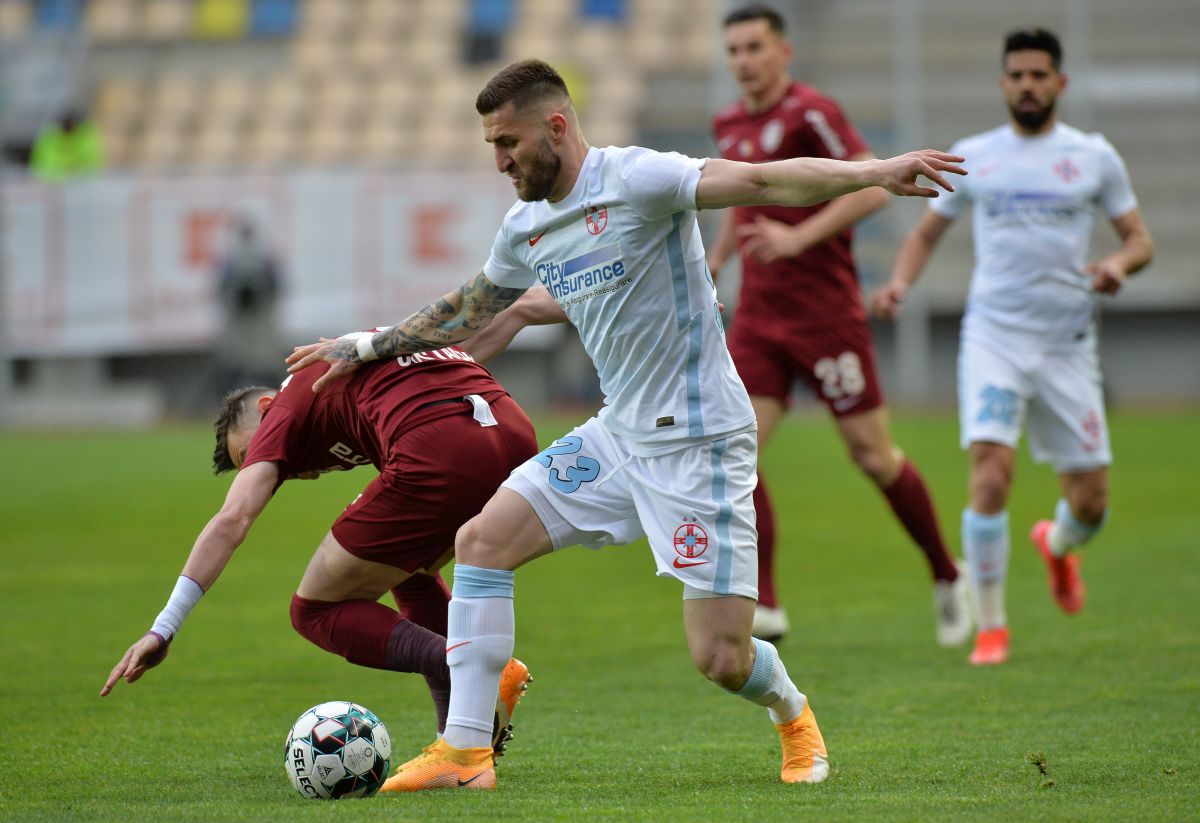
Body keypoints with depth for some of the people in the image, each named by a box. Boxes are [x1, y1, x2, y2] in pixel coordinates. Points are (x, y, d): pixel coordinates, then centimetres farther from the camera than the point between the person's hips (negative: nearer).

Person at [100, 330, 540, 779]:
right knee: (410, 570, 34)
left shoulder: (284, 408, 15)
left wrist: (163, 629, -4)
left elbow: (232, 520, 2)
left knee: (316, 611, 11)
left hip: (438, 454, -8)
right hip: (516, 436, 8)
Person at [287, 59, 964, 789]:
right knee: (482, 541, -2)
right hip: (618, 434, 8)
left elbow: (760, 182, -29)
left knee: (721, 658, -9)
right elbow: (466, 311, 27)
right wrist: (365, 348, 34)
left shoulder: (636, 180, -16)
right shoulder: (525, 229, 8)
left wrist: (872, 173, -43)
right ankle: (466, 753, 2)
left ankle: (794, 717, 27)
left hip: (699, 441, -8)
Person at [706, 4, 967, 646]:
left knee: (873, 455, 1)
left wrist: (799, 236, -27)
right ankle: (763, 607, -7)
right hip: (758, 317, 6)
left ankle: (946, 577, 22)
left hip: (826, 314, -6)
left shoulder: (810, 113, -12)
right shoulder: (729, 126, 11)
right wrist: (713, 263, 17)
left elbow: (872, 187, -20)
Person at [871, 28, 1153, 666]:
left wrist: (1118, 265, -14)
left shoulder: (1094, 157, 5)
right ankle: (990, 628, -9)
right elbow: (927, 231, 15)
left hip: (1067, 343, 1)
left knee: (1091, 500, 3)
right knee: (991, 474, -21)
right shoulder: (972, 158, 5)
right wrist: (900, 282, -4)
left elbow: (1139, 238, 9)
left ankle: (1056, 544, 42)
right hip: (993, 336, -1)